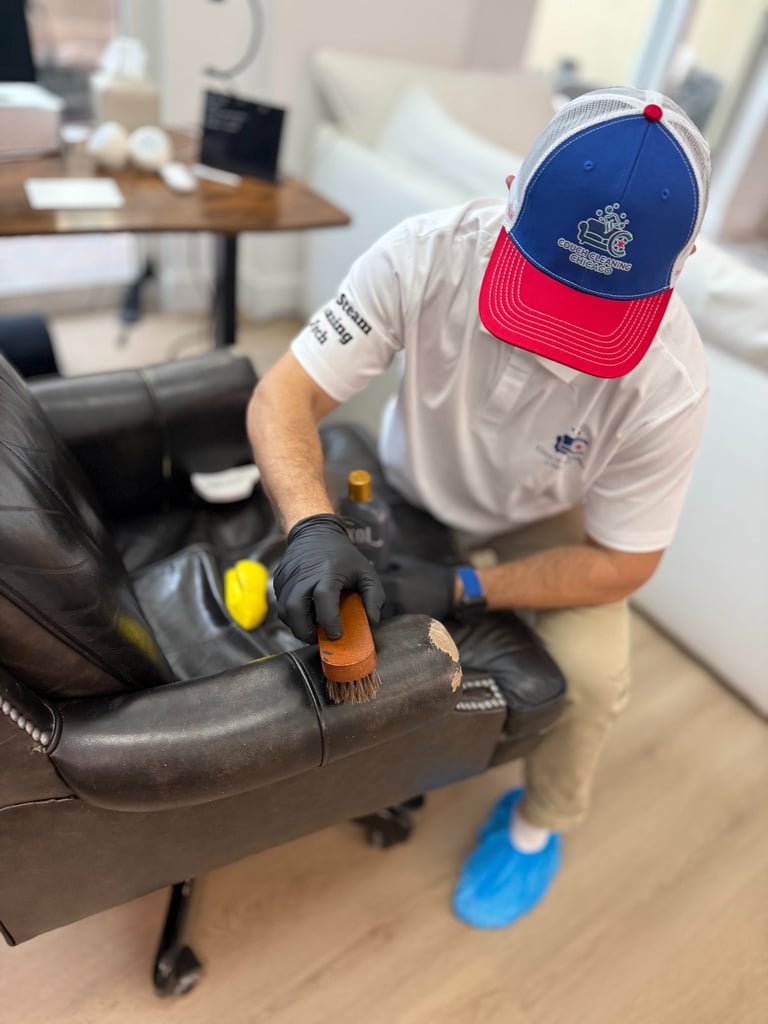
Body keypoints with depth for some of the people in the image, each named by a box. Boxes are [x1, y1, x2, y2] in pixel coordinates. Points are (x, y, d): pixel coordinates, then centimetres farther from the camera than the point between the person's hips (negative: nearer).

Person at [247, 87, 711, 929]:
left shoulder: (671, 383, -31)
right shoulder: (427, 254, -31)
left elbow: (618, 562, -20)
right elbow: (284, 394, -29)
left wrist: (462, 590, -32)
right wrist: (314, 528, -47)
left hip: (549, 516, -1)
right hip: (415, 488, 2)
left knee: (589, 674, -18)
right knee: (346, 611, -15)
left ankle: (538, 822, 17)